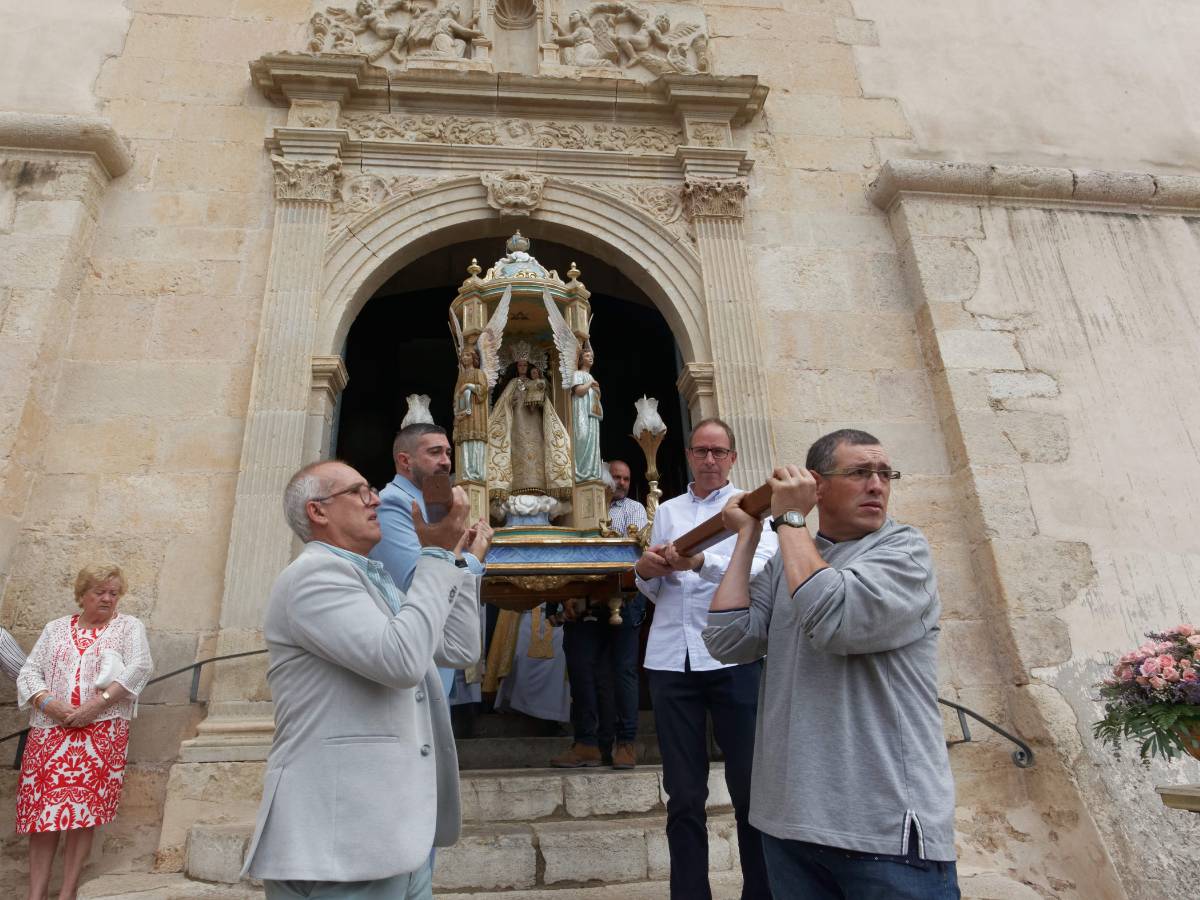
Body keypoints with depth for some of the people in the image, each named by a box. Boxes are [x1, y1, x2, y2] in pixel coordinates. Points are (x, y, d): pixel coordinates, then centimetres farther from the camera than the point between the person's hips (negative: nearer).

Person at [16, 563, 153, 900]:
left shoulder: (129, 626, 7)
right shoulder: (56, 628, 17)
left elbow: (139, 667, -7)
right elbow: (28, 672, 10)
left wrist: (97, 703, -17)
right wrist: (48, 701, -10)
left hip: (103, 731, -3)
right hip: (50, 728, 3)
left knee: (84, 810, -4)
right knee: (42, 808, 0)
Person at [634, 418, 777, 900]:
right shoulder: (667, 511, 17)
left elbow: (761, 570, -11)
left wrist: (701, 562, -27)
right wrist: (646, 571, -5)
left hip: (734, 658, -3)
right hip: (671, 659, 3)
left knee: (750, 788, 2)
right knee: (683, 794, 8)